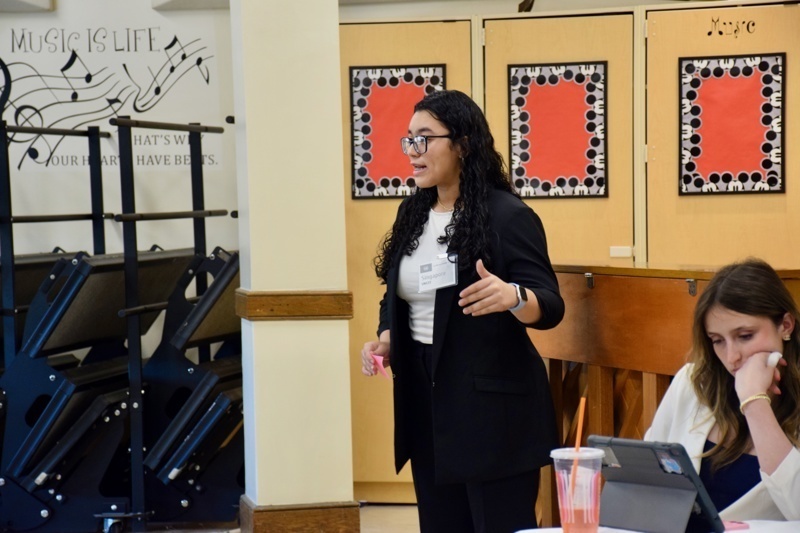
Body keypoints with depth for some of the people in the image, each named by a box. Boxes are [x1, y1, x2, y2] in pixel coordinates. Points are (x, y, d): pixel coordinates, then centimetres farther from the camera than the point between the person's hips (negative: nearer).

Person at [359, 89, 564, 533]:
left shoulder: (508, 215, -11)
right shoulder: (413, 213, 10)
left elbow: (550, 306, -15)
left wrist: (512, 296, -36)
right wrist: (384, 341, 1)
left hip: (492, 405, -7)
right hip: (425, 400, 7)